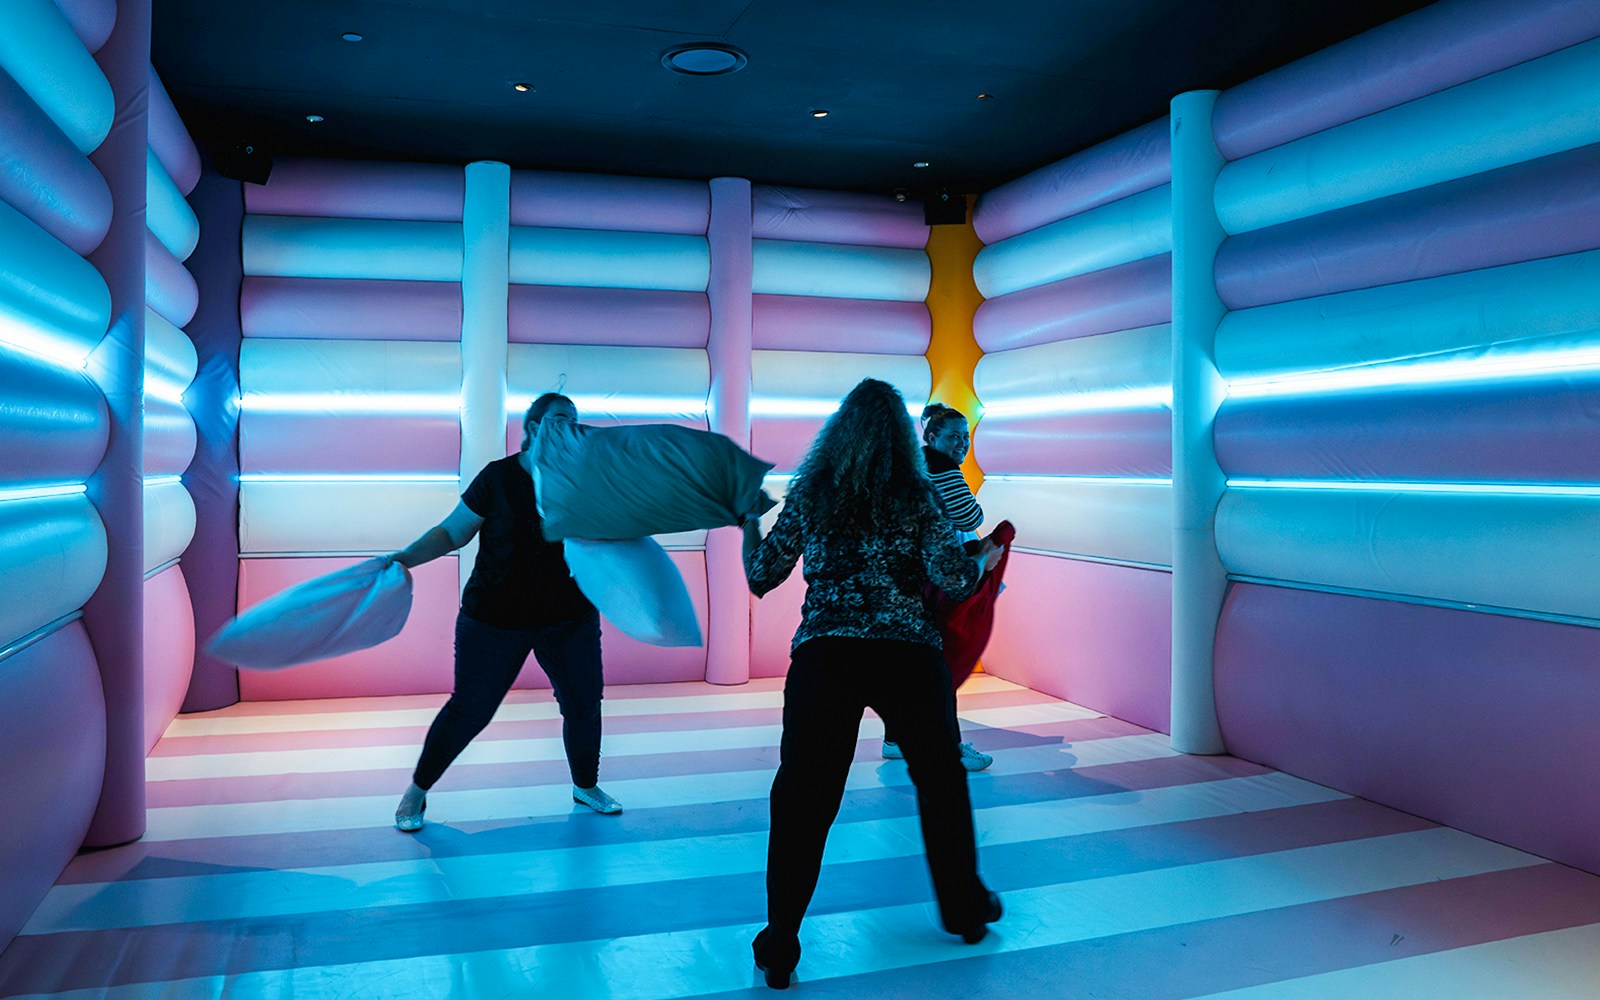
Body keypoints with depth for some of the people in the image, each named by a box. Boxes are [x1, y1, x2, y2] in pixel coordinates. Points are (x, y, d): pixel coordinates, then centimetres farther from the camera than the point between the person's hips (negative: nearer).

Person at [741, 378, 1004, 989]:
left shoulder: (808, 496, 6)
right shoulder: (917, 500, 3)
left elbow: (760, 577, 9)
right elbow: (952, 577, -8)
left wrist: (748, 520, 27)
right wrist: (984, 560, 13)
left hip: (823, 657, 0)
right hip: (909, 657, 0)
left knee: (803, 799, 4)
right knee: (941, 781, 20)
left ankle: (779, 949, 7)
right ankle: (964, 910, 36)